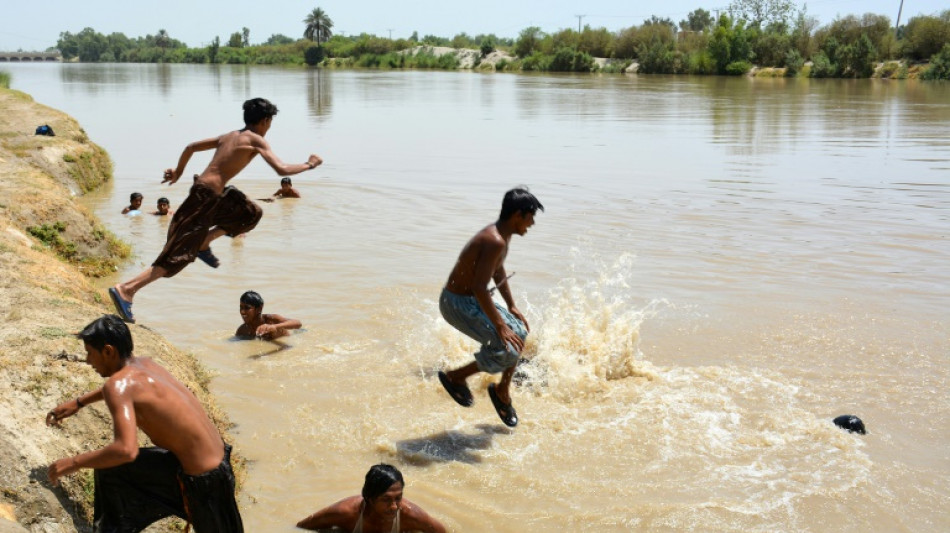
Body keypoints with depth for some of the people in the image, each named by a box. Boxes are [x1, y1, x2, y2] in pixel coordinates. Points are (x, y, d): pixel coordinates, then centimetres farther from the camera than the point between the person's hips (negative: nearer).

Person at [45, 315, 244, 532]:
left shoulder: (119, 384, -18)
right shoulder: (145, 364, 7)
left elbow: (127, 450, -32)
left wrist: (74, 462, -18)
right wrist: (79, 402, 37)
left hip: (201, 479, -9)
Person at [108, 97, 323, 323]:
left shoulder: (228, 136, 18)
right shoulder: (256, 141, -4)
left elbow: (191, 147, 20)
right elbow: (282, 169, -14)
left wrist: (178, 172, 31)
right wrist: (309, 165, 2)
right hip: (208, 195, -9)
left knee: (251, 213, 26)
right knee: (180, 252, -9)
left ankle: (204, 243, 18)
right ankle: (126, 289, -16)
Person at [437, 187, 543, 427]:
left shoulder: (502, 235, 5)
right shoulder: (495, 241, -27)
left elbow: (499, 273, 21)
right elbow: (479, 288, -32)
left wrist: (511, 307, 19)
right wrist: (499, 325, -28)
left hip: (471, 299, 10)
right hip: (457, 304, -10)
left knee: (518, 333, 12)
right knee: (506, 350, -14)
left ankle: (503, 392, 25)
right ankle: (455, 377, 4)